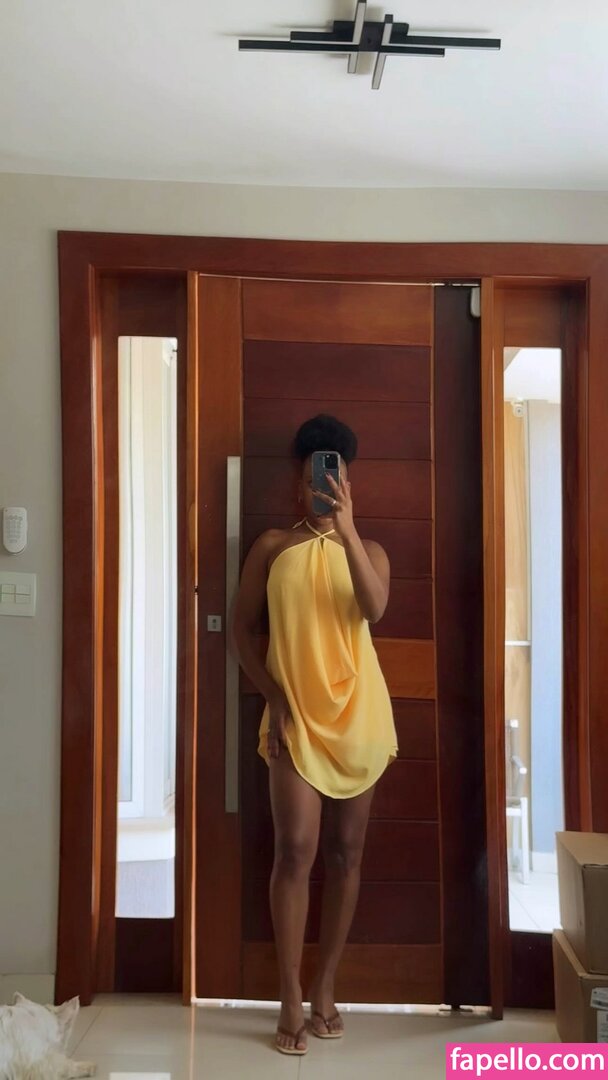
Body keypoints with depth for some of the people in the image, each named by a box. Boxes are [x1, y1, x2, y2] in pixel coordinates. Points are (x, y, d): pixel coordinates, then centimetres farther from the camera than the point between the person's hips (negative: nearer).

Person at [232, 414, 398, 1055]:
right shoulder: (273, 547, 5)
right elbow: (242, 628, 4)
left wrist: (346, 529, -26)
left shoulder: (369, 550, 6)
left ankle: (325, 990, 22)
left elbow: (374, 609, -15)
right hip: (294, 716, -1)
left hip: (357, 716, 2)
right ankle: (291, 1000, 6)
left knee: (345, 853, 7)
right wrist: (273, 697, -6)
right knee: (295, 849, -7)